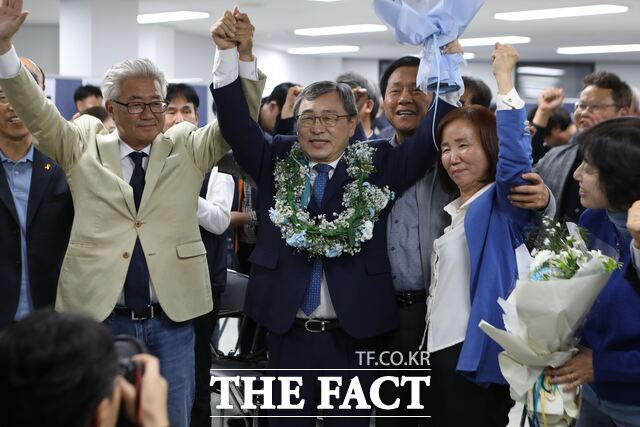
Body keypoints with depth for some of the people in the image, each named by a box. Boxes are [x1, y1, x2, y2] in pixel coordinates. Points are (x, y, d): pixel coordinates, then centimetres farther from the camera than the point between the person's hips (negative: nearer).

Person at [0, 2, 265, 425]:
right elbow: (37, 113, -3)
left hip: (172, 319, 1)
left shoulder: (187, 148, 6)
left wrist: (243, 57, -21)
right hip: (99, 316, -1)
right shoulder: (85, 148, 6)